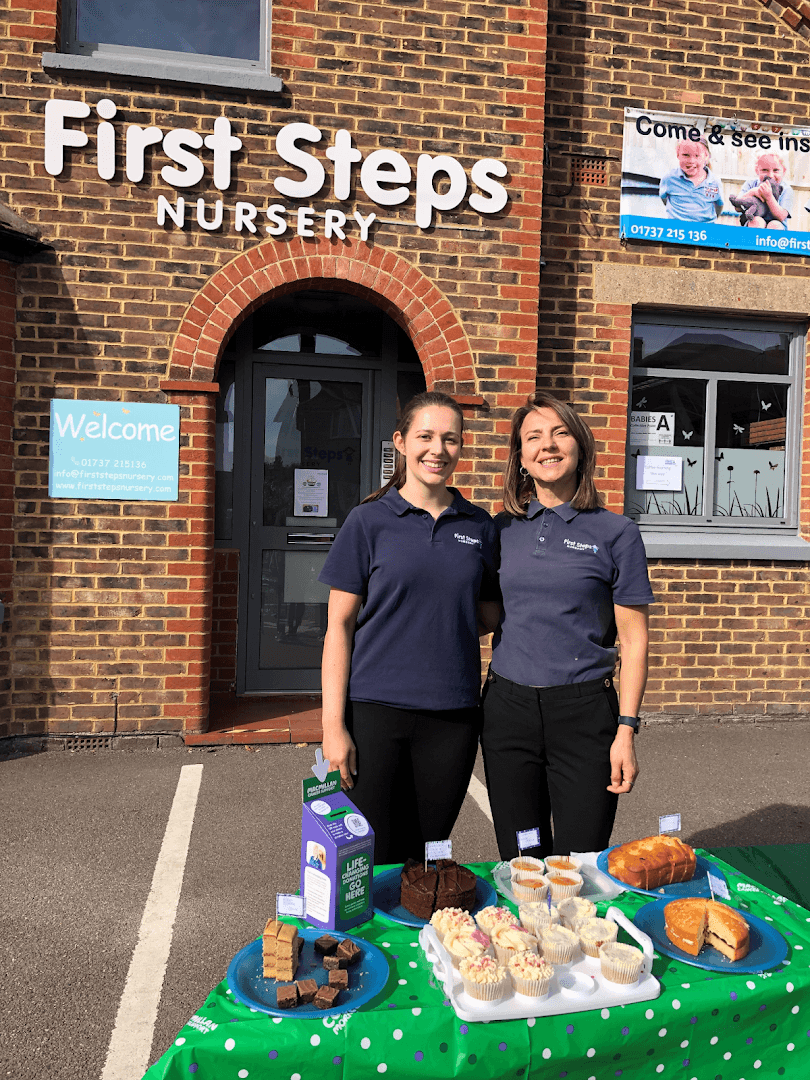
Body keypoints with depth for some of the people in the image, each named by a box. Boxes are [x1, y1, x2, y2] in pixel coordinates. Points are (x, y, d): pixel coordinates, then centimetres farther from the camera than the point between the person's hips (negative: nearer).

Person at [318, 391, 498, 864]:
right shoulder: (370, 521, -2)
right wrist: (334, 725, -8)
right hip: (375, 710, -2)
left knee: (426, 858, 12)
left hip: (452, 716, 3)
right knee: (370, 860, 5)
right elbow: (340, 626, -3)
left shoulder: (480, 526, 7)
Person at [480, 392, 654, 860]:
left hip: (584, 712, -2)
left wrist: (626, 731, -7)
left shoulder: (616, 532, -1)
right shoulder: (501, 530, 7)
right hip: (507, 710, 3)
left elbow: (634, 640, -1)